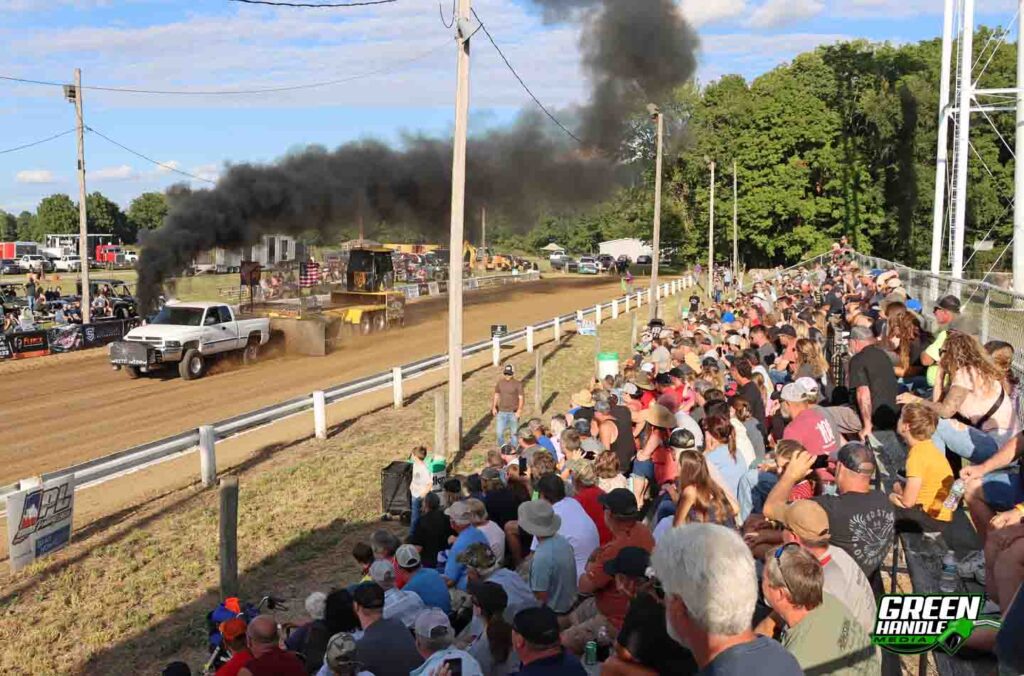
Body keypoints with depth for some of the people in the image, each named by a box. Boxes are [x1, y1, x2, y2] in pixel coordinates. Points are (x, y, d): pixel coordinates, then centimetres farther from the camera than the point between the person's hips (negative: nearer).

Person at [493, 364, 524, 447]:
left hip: (513, 413, -3)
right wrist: (494, 407, 9)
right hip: (501, 412, 3)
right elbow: (496, 395, 15)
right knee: (500, 432, 0)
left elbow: (521, 398, -6)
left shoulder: (518, 384, -7)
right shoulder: (499, 383, 4)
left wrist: (519, 410, -14)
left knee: (514, 432, 6)